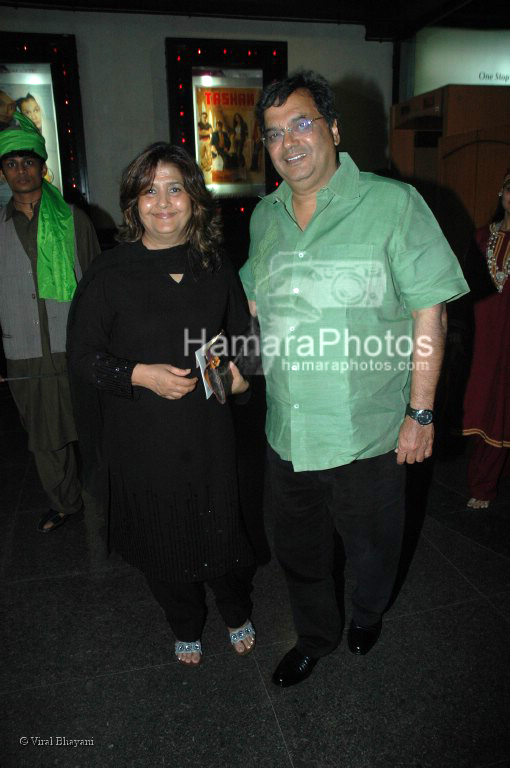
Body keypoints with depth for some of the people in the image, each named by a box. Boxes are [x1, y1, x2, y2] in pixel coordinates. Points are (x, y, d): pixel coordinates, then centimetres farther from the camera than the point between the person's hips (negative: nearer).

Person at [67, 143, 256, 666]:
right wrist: (141, 375, -19)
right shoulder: (110, 275, -7)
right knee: (164, 543, 14)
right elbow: (82, 356, -5)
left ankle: (237, 614, 44)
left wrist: (241, 370, -3)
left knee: (222, 530, 11)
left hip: (208, 431, 2)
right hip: (142, 441, -1)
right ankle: (186, 628, 45)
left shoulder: (215, 267, 3)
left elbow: (242, 333, 16)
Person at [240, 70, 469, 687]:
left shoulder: (392, 204, -11)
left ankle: (368, 613, 55)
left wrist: (420, 412, -13)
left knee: (371, 546, 20)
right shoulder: (265, 216, 6)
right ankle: (315, 637, 51)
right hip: (286, 429, 5)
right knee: (297, 550, 21)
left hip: (367, 431, -4)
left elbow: (429, 313, -11)